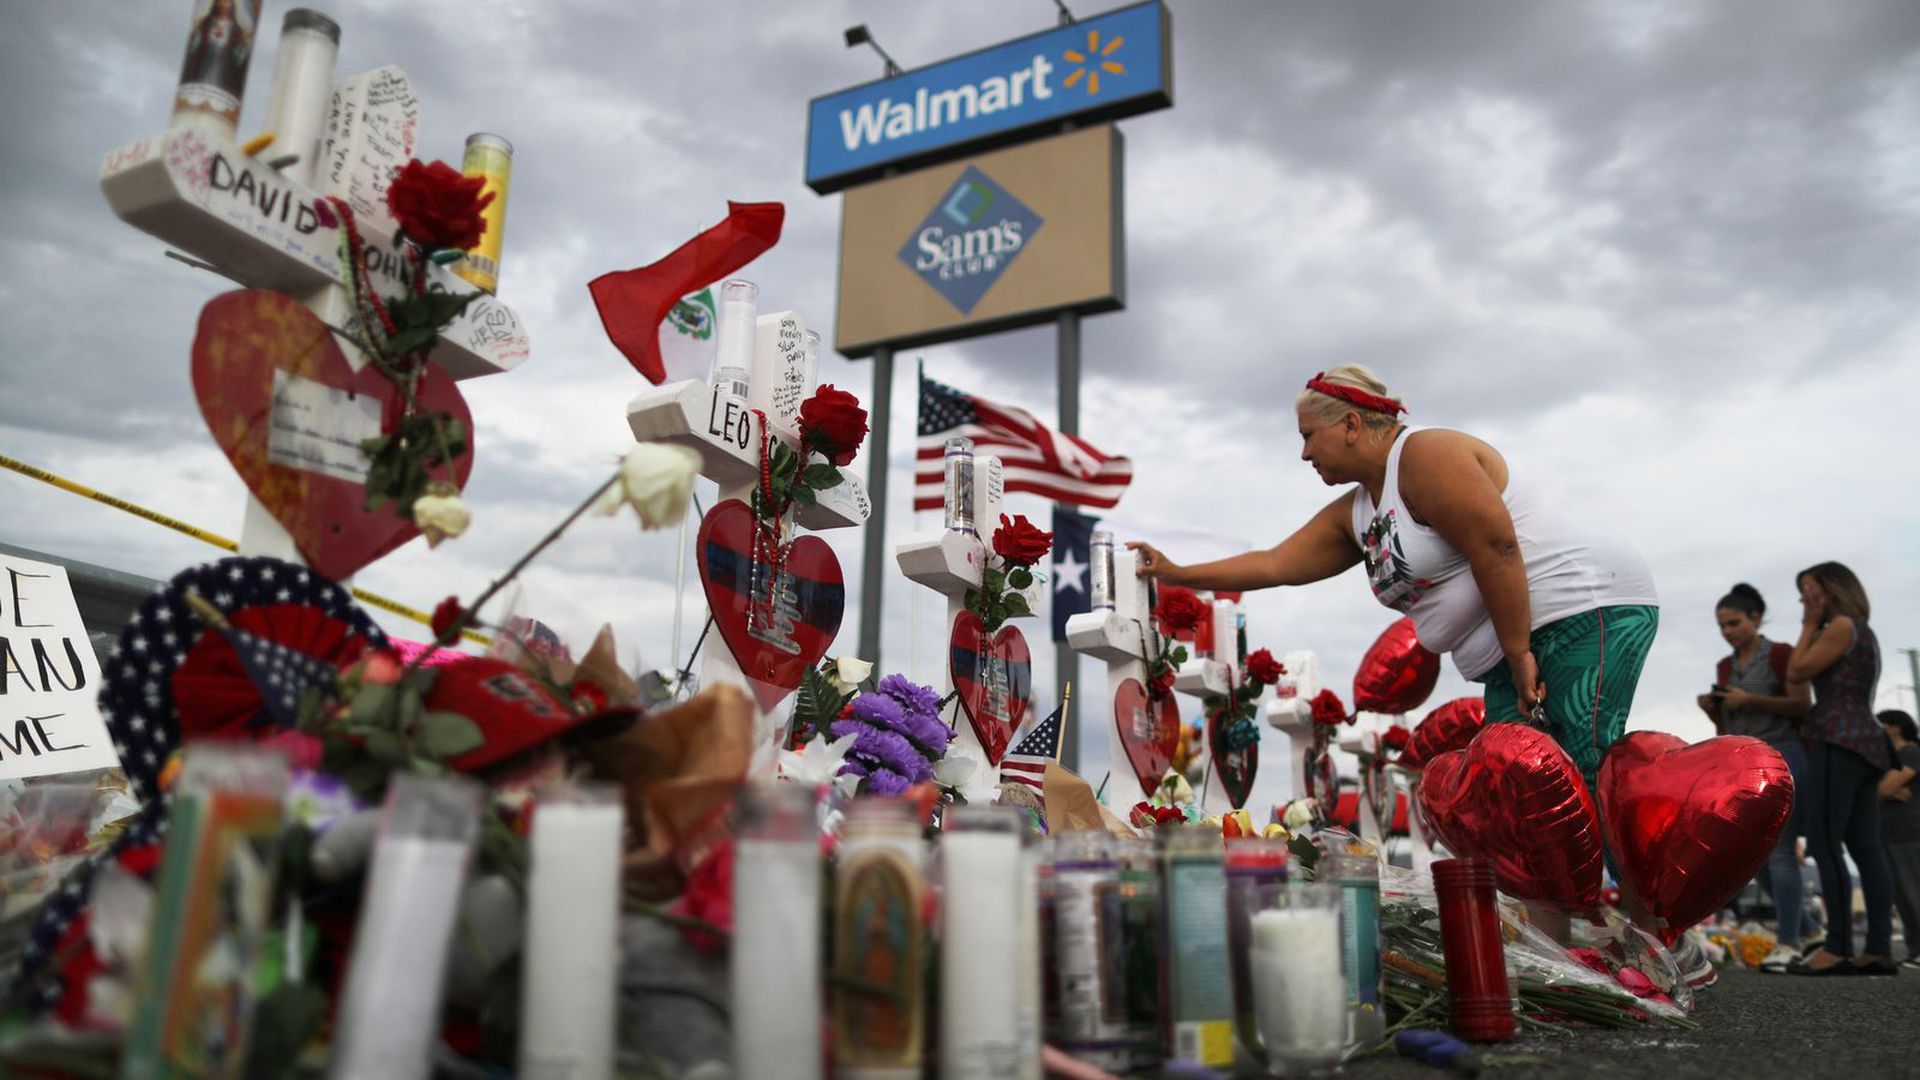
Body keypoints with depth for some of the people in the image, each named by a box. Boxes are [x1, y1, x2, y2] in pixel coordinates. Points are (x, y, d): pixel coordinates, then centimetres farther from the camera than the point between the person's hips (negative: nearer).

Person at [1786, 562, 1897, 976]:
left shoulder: (1841, 626, -6)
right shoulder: (1863, 631, 23)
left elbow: (1796, 673, -8)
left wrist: (1809, 626, 0)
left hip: (1840, 741, -10)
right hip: (1865, 743, 10)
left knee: (1824, 843, -12)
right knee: (1866, 848, 5)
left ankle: (1838, 948, -15)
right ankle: (1879, 949, 2)